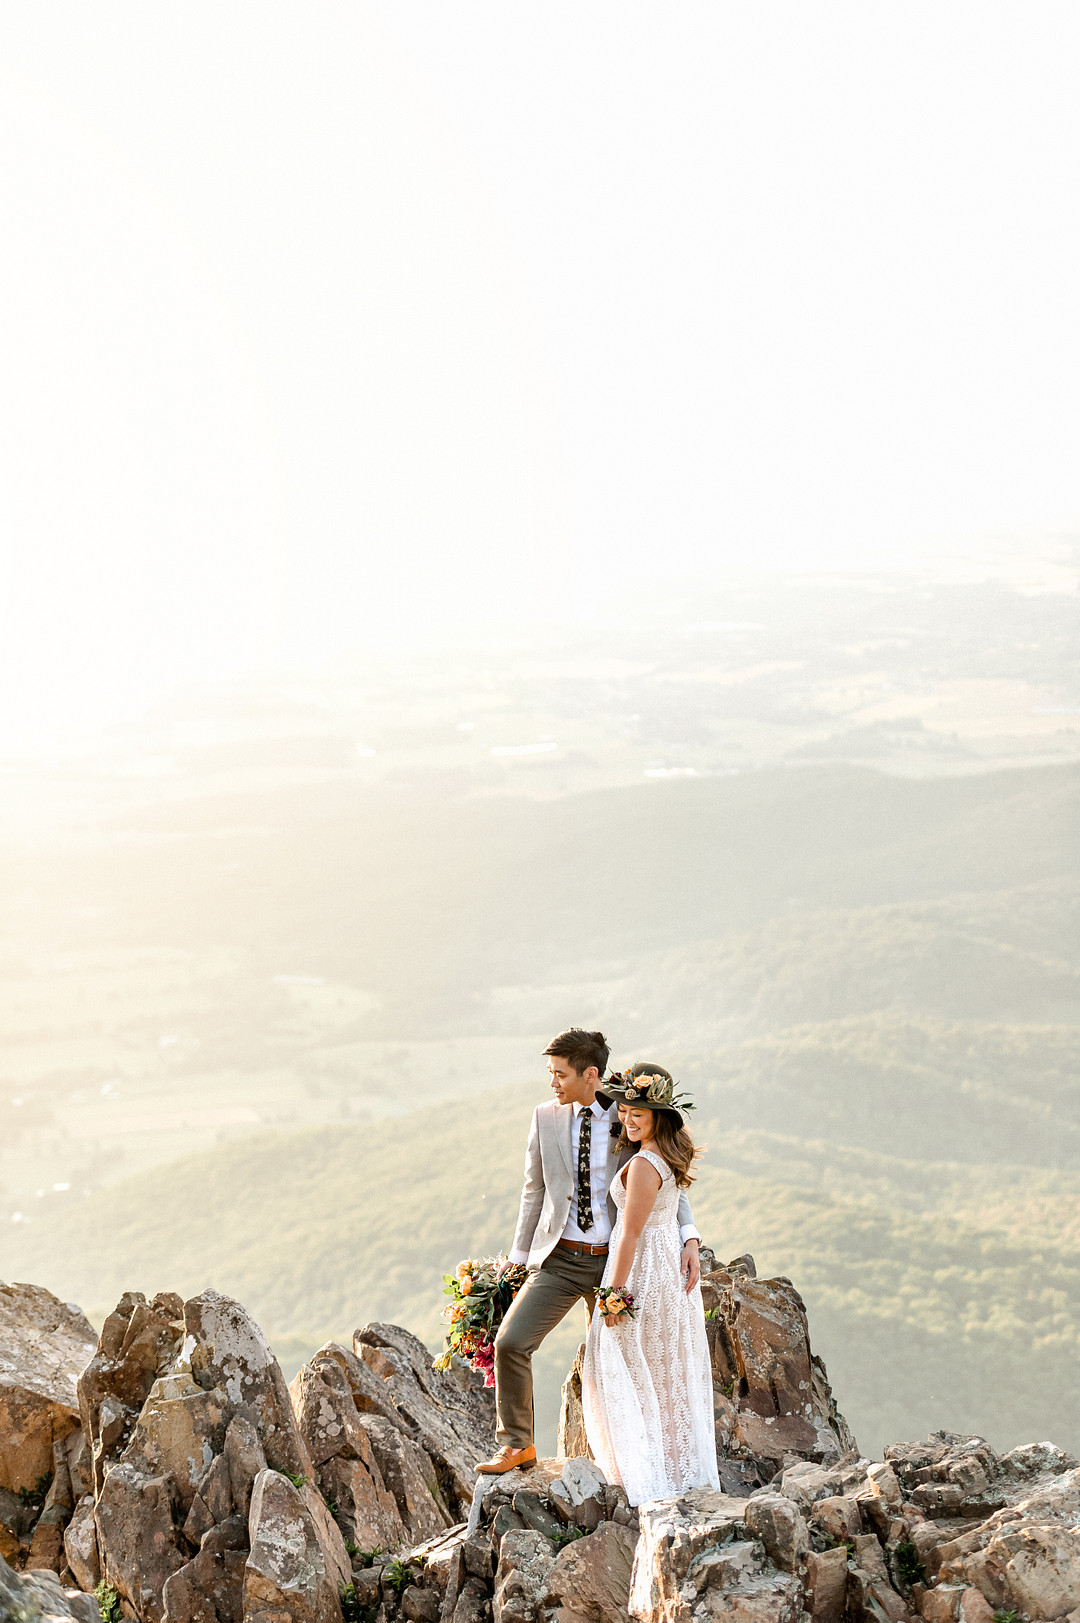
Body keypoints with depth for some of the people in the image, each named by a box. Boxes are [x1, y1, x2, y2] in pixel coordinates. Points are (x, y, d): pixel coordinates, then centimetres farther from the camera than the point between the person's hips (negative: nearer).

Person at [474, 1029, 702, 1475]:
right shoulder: (546, 1117, 3)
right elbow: (535, 1190, 12)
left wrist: (689, 1237, -12)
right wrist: (518, 1256, 11)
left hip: (612, 1260, -2)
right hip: (559, 1259, 2)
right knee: (510, 1342, -12)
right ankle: (516, 1443, 4)